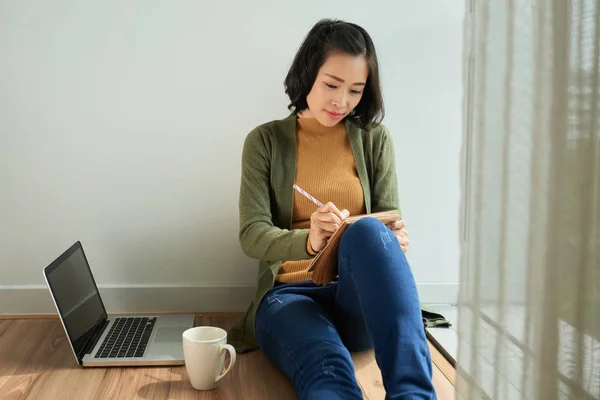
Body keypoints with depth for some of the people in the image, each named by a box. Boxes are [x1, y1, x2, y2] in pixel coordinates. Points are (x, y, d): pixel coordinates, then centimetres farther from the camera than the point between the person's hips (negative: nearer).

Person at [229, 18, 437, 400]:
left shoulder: (375, 139, 10)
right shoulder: (266, 141, 6)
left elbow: (390, 222, 7)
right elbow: (252, 235, -4)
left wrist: (395, 239, -21)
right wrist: (309, 241, -27)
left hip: (361, 299, 2)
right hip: (290, 295, -1)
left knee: (367, 230, -38)